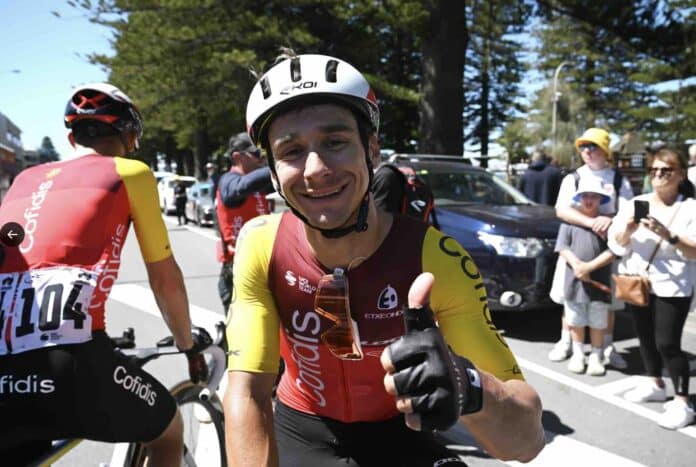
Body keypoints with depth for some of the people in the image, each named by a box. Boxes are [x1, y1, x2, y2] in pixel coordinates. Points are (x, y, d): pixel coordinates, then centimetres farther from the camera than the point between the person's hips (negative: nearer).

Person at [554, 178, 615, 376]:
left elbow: (612, 252, -8)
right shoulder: (569, 220, 2)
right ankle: (578, 354, 29)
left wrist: (590, 266, -17)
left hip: (599, 282, -1)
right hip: (574, 281, 1)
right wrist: (576, 265, -17)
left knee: (597, 323, 10)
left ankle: (596, 356, 25)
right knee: (576, 321, 12)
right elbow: (563, 247, -2)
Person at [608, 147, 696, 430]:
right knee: (646, 338, 15)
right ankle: (654, 385, 33)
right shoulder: (636, 203, 6)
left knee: (667, 343, -7)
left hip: (671, 287, -5)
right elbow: (616, 244, 4)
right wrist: (628, 230, -16)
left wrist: (668, 235, -28)